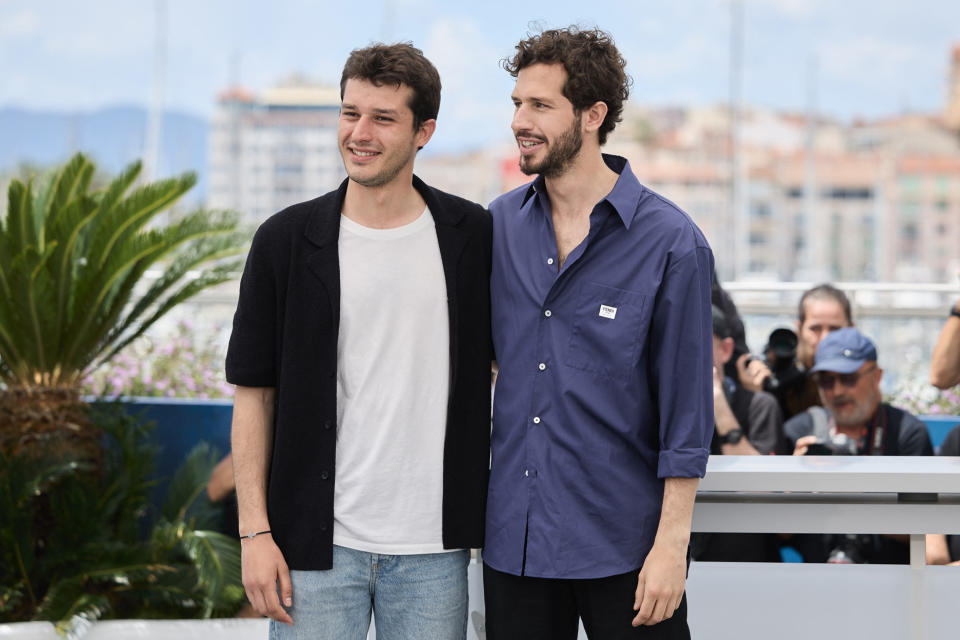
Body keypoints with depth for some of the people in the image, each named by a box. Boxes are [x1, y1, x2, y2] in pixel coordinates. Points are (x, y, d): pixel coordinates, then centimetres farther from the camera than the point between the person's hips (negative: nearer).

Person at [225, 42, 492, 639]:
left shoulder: (473, 237, 2)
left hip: (432, 547, 1)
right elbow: (254, 393, 3)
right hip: (317, 544, -1)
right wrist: (255, 531, -3)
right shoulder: (287, 241, -1)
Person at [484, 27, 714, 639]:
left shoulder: (671, 242, -8)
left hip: (622, 545, -4)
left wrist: (672, 543, -10)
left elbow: (687, 408, -8)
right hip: (514, 541, 4)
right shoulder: (499, 224, 6)